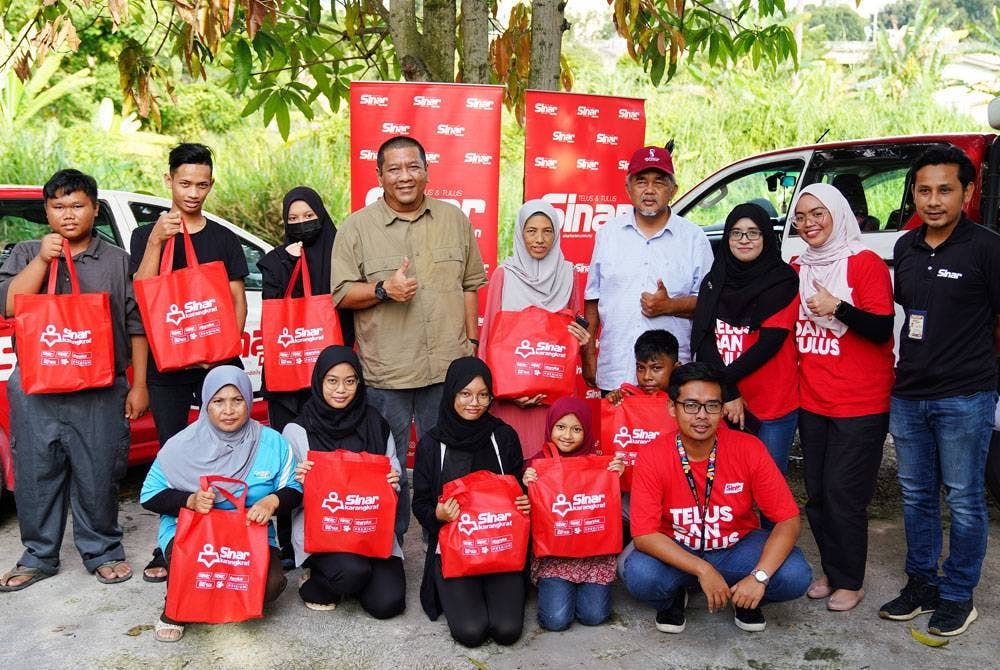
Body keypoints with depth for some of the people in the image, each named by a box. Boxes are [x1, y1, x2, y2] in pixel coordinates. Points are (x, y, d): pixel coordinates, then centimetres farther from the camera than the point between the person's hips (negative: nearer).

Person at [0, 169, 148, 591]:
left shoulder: (117, 260, 8)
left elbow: (136, 326, 7)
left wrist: (139, 385, 2)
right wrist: (42, 259, -11)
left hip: (100, 392, -1)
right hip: (36, 390, 2)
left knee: (98, 475, 2)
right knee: (36, 474, 8)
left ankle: (103, 552, 19)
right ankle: (38, 557, 22)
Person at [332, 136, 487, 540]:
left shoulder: (454, 220, 8)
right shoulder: (357, 227, 0)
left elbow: (470, 286, 12)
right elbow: (342, 294, -1)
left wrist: (471, 344, 8)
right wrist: (383, 289, -18)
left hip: (448, 367, 2)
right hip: (385, 370, -2)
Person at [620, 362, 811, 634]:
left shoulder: (749, 450, -17)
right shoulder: (652, 459, -19)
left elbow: (788, 520, -16)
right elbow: (644, 535, -21)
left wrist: (759, 577, -30)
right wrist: (703, 570, -31)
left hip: (737, 549, 1)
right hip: (675, 552, -1)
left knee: (795, 576, -26)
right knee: (638, 575, -32)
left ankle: (746, 600, 9)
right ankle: (672, 598, 6)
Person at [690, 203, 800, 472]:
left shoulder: (782, 281, -3)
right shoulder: (713, 281, 8)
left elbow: (770, 343, -11)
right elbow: (702, 341, -1)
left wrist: (724, 380, -12)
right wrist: (728, 394, -11)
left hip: (774, 405, -3)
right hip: (723, 404, 3)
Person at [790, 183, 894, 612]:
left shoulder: (866, 263, -8)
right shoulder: (797, 268, 10)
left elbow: (882, 328, -13)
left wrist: (837, 307, -26)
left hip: (860, 404, -6)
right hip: (811, 401, 6)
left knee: (843, 494, -2)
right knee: (816, 493, 10)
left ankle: (850, 582, 14)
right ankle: (830, 572, 26)